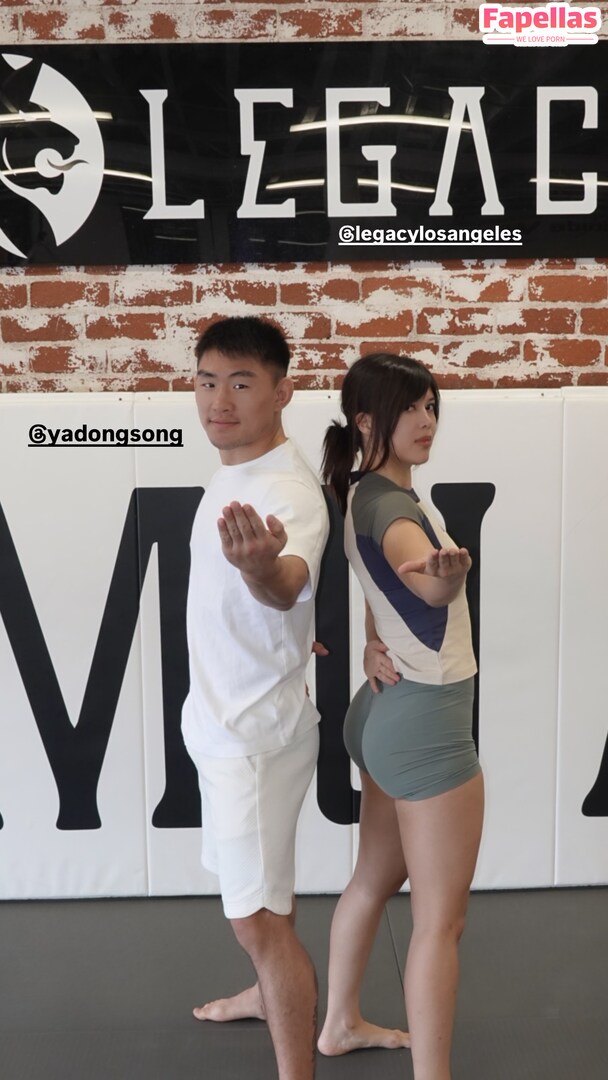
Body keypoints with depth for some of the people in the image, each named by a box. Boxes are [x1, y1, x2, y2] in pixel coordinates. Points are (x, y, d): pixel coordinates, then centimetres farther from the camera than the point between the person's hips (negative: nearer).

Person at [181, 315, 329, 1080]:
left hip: (256, 730, -10)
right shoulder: (230, 471, 3)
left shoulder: (287, 491, -26)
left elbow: (287, 586, -49)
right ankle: (269, 994, 50)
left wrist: (261, 564, -68)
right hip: (223, 720, 10)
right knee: (250, 888, 27)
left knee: (257, 917, -3)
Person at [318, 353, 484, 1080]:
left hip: (391, 710, 10)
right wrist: (447, 574, -65)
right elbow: (427, 581, -43)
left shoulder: (371, 495, 8)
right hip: (425, 719, -10)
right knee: (440, 919, -1)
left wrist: (373, 644, -4)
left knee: (376, 879, 24)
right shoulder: (385, 501, -22)